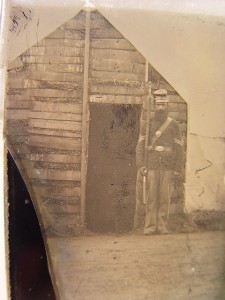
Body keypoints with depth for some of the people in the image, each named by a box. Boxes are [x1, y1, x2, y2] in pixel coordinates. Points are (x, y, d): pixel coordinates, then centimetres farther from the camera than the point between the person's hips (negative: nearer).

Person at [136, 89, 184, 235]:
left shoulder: (174, 125, 5)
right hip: (152, 167, 1)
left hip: (167, 167, 0)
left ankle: (162, 226, 16)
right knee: (151, 197, 1)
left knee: (165, 197, 4)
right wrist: (140, 165, -7)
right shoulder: (148, 124, 8)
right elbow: (140, 146, 4)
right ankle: (150, 226, 11)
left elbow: (179, 149, 2)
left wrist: (178, 171, -3)